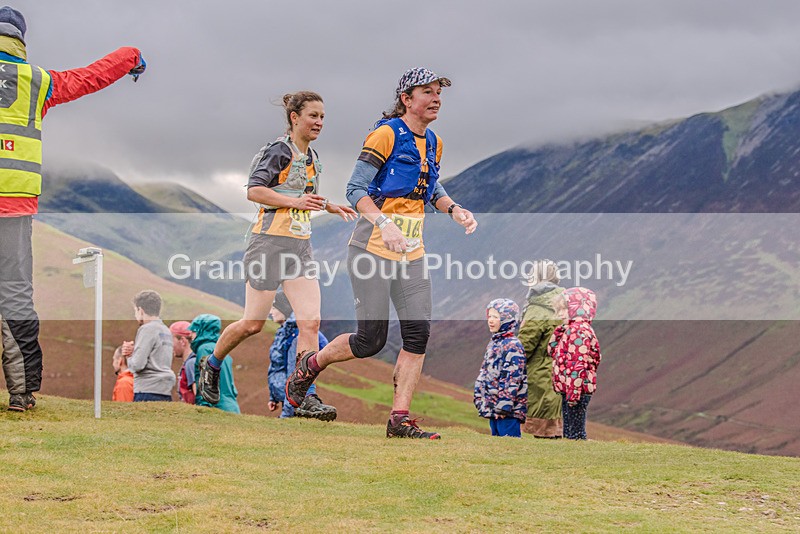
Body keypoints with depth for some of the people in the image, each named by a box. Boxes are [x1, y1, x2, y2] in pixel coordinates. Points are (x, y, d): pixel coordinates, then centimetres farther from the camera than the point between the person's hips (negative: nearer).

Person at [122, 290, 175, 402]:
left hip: (148, 392, -8)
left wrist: (129, 356, 6)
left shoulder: (147, 329, -8)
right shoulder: (166, 331, 18)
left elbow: (138, 365, -14)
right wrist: (133, 351, 4)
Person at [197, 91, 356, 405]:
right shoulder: (279, 151, -10)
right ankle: (210, 366, 26)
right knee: (253, 324, 1)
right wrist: (295, 201, -26)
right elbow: (254, 191, -19)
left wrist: (330, 207, 22)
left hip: (300, 247, 7)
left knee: (310, 322, -8)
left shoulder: (312, 158, 15)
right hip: (270, 243, -7)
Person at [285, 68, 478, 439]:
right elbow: (355, 189, -15)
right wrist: (383, 224, -30)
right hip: (372, 249, -7)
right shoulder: (387, 134, -11)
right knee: (371, 340, -6)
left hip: (411, 252, 7)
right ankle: (309, 366, 21)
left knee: (419, 332, -6)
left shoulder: (433, 143, 12)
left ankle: (399, 420, -2)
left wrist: (453, 210, 6)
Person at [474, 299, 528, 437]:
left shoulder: (512, 345, -12)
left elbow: (513, 378, -18)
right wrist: (479, 398, 16)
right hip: (493, 407, 10)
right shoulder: (493, 344, 17)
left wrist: (504, 406, -21)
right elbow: (483, 375, 22)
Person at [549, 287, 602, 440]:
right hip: (567, 388, 11)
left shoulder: (579, 331, -16)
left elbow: (578, 363, -23)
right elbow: (552, 351, 25)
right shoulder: (569, 330, 17)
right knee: (569, 431, 15)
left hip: (578, 388, -11)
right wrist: (558, 332, 11)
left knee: (576, 431, -8)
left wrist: (574, 390, -25)